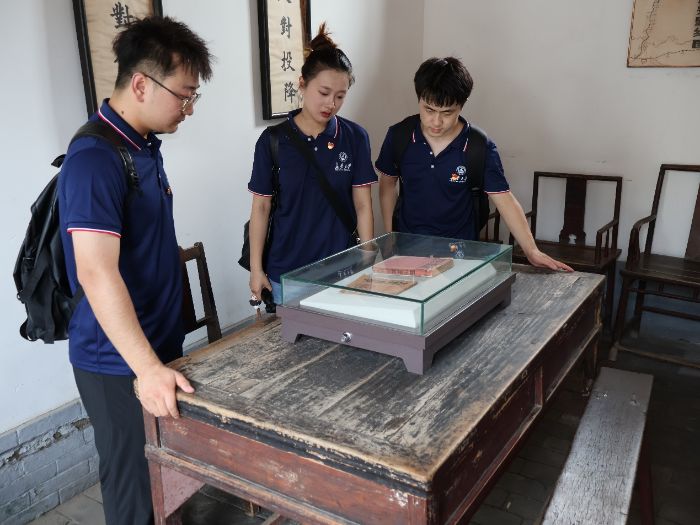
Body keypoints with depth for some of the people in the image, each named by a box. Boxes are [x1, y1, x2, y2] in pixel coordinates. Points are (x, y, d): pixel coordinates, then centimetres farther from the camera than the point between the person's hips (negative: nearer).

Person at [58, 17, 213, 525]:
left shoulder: (146, 145, 9)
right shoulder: (94, 159, -21)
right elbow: (96, 273, -29)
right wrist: (147, 368, -35)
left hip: (162, 344, 9)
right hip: (119, 362, -8)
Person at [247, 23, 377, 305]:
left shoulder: (355, 138, -2)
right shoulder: (272, 140, -5)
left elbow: (363, 205, 0)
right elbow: (261, 208, 0)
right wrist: (256, 268, 0)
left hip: (340, 267, 1)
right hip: (286, 271, 0)